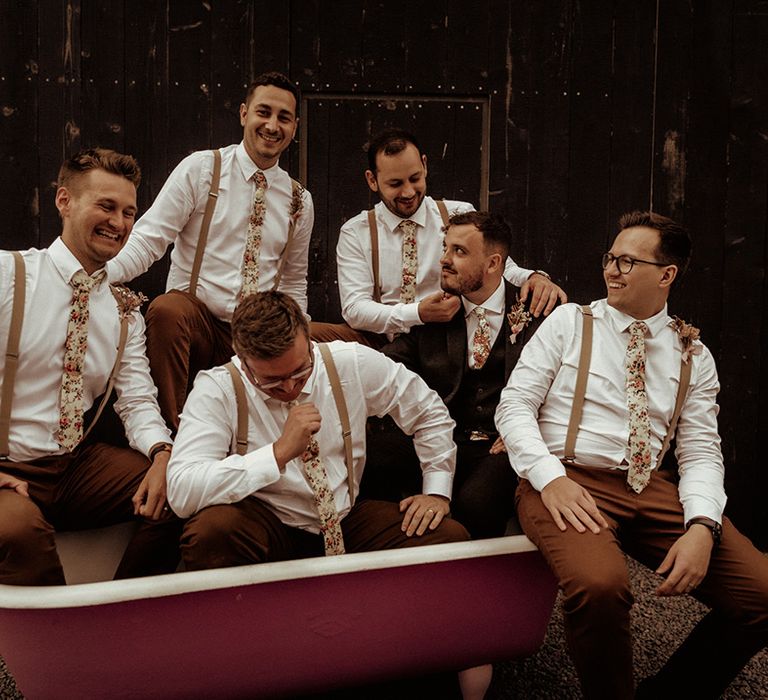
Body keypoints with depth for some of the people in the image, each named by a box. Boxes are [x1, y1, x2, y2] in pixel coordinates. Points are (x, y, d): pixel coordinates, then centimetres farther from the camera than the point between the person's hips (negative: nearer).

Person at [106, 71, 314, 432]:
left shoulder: (300, 201, 11)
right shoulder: (200, 168, -1)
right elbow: (149, 237, -8)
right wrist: (102, 269, -28)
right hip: (193, 317, -3)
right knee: (166, 309, -36)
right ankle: (173, 435, -23)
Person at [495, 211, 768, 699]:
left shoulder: (694, 357, 13)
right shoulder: (569, 322, 7)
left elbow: (701, 451, 7)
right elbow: (515, 404, 1)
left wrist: (702, 526, -13)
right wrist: (550, 477, -16)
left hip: (652, 489, 4)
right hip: (566, 482, -3)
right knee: (600, 584, -35)